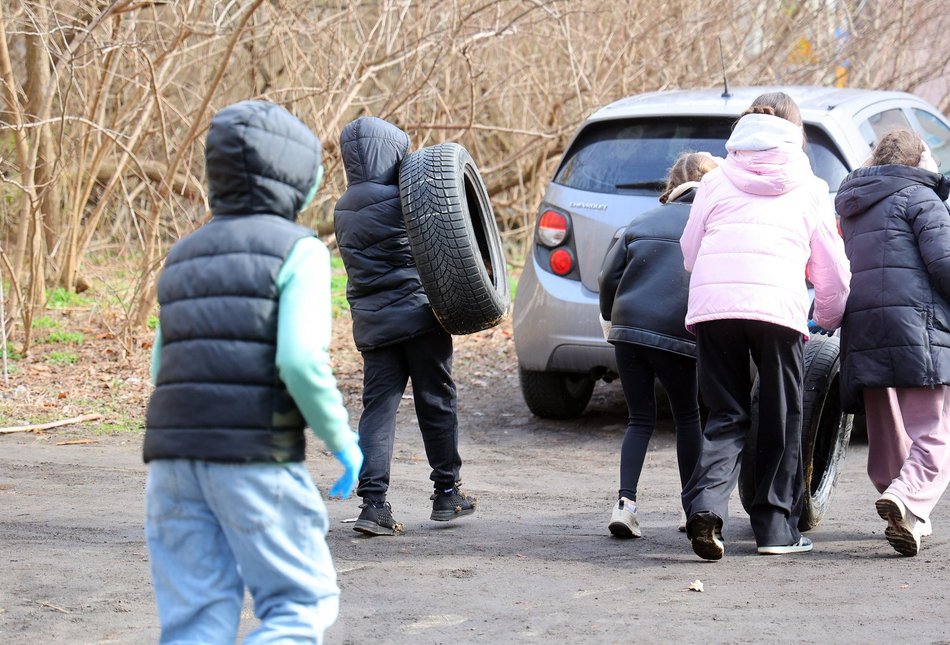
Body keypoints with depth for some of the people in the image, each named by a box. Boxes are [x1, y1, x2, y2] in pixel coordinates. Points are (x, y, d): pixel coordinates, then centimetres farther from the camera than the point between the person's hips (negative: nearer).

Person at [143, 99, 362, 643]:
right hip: (254, 458, -6)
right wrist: (343, 441, -5)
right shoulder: (297, 249, -3)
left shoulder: (184, 256, 18)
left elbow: (166, 373, 18)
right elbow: (301, 359, -16)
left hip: (174, 455, 6)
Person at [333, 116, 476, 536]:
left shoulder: (343, 210, 11)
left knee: (379, 406, 3)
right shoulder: (396, 201, -12)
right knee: (435, 401, 7)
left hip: (371, 321, 6)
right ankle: (447, 493, 16)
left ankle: (373, 501, -9)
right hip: (418, 312, -6)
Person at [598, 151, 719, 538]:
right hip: (677, 330, -3)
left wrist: (612, 317, 21)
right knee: (687, 417, 14)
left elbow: (609, 275, 9)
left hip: (629, 328, 3)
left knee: (640, 419, 11)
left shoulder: (643, 222, 15)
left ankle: (625, 503, -7)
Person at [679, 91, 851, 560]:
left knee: (726, 416, 8)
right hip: (777, 308, -1)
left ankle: (706, 504, -14)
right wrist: (828, 318, 36)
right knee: (781, 421, 11)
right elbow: (832, 271, 18)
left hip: (711, 305, 1)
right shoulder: (808, 188, 16)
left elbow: (690, 250, 19)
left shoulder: (716, 181, 18)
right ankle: (776, 527, 11)